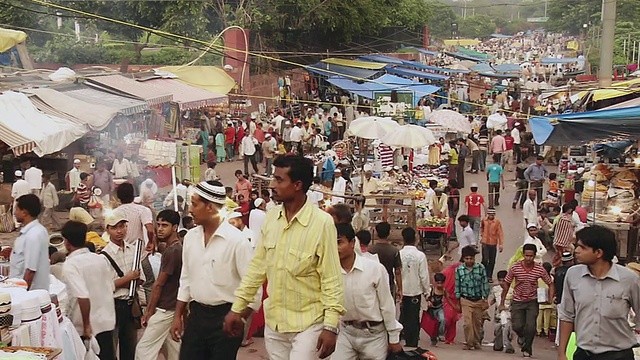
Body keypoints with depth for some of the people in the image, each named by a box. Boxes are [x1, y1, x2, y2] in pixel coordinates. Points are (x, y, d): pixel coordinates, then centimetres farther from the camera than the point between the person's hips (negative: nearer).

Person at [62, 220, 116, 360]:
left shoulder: (70, 265, -15)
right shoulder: (99, 259, 3)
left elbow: (82, 296, -24)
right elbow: (111, 288, 10)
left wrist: (86, 325, -17)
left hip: (88, 328, -5)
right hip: (107, 322, 5)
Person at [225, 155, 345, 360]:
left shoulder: (322, 223, -16)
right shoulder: (271, 217, 0)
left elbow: (331, 280, -14)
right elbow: (258, 266, 8)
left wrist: (330, 326, -16)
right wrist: (237, 307, 8)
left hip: (308, 324, -5)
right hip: (273, 321, 6)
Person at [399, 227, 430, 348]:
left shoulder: (399, 254, -10)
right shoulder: (420, 255, -11)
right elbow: (424, 275, -8)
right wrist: (426, 290, 6)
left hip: (402, 290, 1)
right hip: (415, 290, -1)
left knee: (403, 315, 13)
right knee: (414, 316, 7)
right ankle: (412, 341, 9)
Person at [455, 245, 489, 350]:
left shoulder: (480, 268, -4)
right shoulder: (459, 269, -5)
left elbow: (485, 284, 1)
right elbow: (457, 286, 3)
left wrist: (485, 299, 0)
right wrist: (458, 301, 5)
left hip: (479, 300, 2)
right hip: (466, 300, -1)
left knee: (478, 323, 13)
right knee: (468, 323, -10)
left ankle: (477, 342, 30)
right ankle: (469, 343, 4)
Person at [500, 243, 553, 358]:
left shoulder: (540, 269, -13)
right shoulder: (515, 268, -13)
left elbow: (550, 284, 0)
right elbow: (506, 284, -1)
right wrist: (502, 303, 1)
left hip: (532, 302, 0)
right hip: (517, 301, 0)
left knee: (530, 327, -10)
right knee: (517, 326, -8)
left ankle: (527, 349, 14)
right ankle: (522, 336, 30)